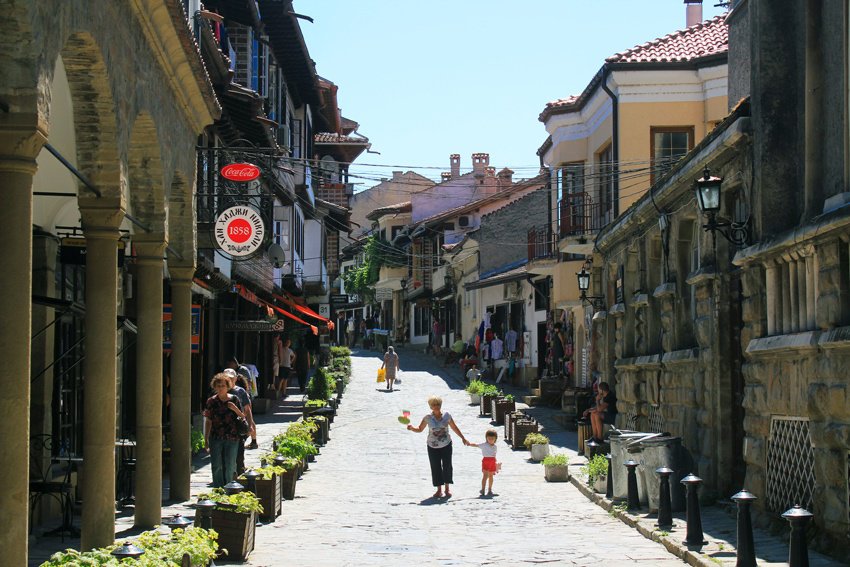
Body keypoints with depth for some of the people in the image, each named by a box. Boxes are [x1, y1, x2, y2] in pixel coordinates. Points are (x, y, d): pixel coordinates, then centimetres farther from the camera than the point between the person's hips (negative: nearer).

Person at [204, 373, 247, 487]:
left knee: (229, 467, 3)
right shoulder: (211, 401, 2)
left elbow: (243, 417, 6)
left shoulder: (234, 399, 2)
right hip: (216, 438, 0)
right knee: (217, 467, -3)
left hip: (232, 438, 0)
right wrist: (206, 440, 4)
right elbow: (208, 422, 6)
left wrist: (235, 409, -13)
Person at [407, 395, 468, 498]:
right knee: (435, 468, 2)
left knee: (447, 466, 0)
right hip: (433, 447, 0)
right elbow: (420, 429, 1)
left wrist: (462, 438, 13)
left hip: (446, 445, 0)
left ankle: (447, 488, 15)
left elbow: (454, 428, 8)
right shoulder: (428, 418, -6)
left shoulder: (447, 416, -4)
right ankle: (439, 490, 14)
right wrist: (412, 428, -19)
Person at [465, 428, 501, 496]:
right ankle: (482, 490, -7)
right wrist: (470, 444, -29)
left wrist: (496, 463, 24)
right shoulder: (484, 445, -4)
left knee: (490, 476, 10)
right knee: (485, 475, -8)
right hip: (485, 461, -4)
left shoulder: (495, 447, 12)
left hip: (492, 462, 4)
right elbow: (476, 445, -15)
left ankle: (490, 490, 18)